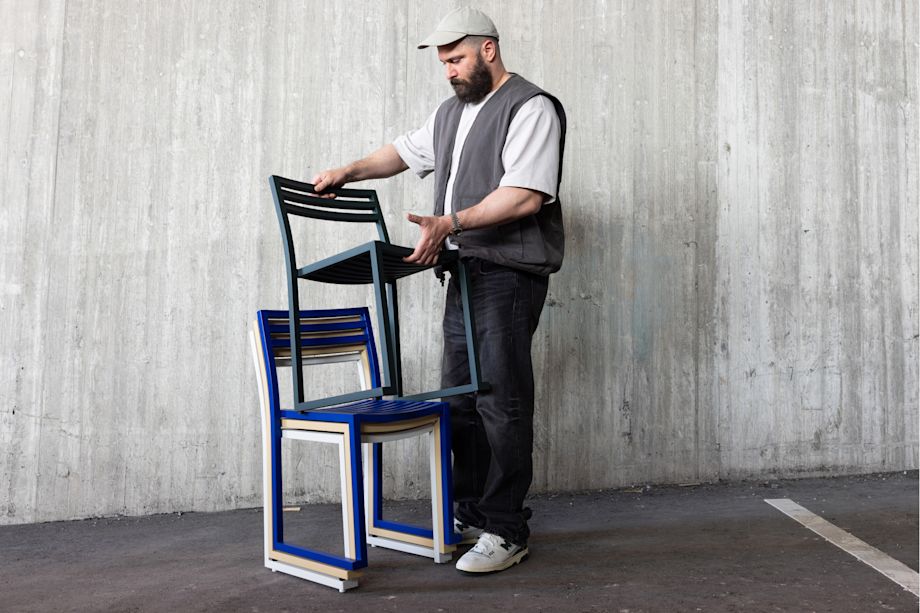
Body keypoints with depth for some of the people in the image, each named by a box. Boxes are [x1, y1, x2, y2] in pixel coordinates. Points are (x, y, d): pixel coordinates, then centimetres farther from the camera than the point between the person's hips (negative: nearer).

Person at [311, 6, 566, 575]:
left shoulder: (530, 108, -6)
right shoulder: (452, 112, 23)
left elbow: (526, 195, -18)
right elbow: (406, 150, 34)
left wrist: (450, 223, -24)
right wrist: (349, 171, 22)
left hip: (510, 273, -8)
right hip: (466, 272, 9)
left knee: (501, 401, -8)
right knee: (460, 398, 9)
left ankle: (507, 532, 2)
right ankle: (470, 514, 20)